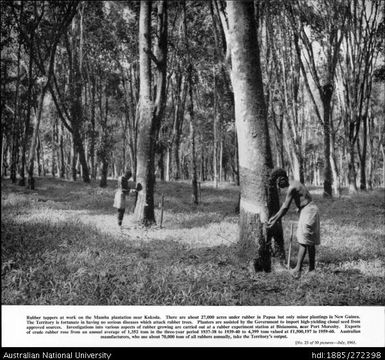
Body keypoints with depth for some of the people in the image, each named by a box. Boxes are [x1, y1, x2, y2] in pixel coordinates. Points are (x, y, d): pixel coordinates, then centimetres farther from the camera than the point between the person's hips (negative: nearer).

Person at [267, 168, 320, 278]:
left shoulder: (292, 188, -18)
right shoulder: (294, 184, 13)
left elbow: (285, 208, -17)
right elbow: (285, 204, 19)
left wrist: (275, 221, -9)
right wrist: (274, 217, 19)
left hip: (308, 212, -10)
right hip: (308, 211, 10)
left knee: (303, 241, -12)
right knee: (310, 241, 13)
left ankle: (298, 269, -15)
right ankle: (311, 268, 19)